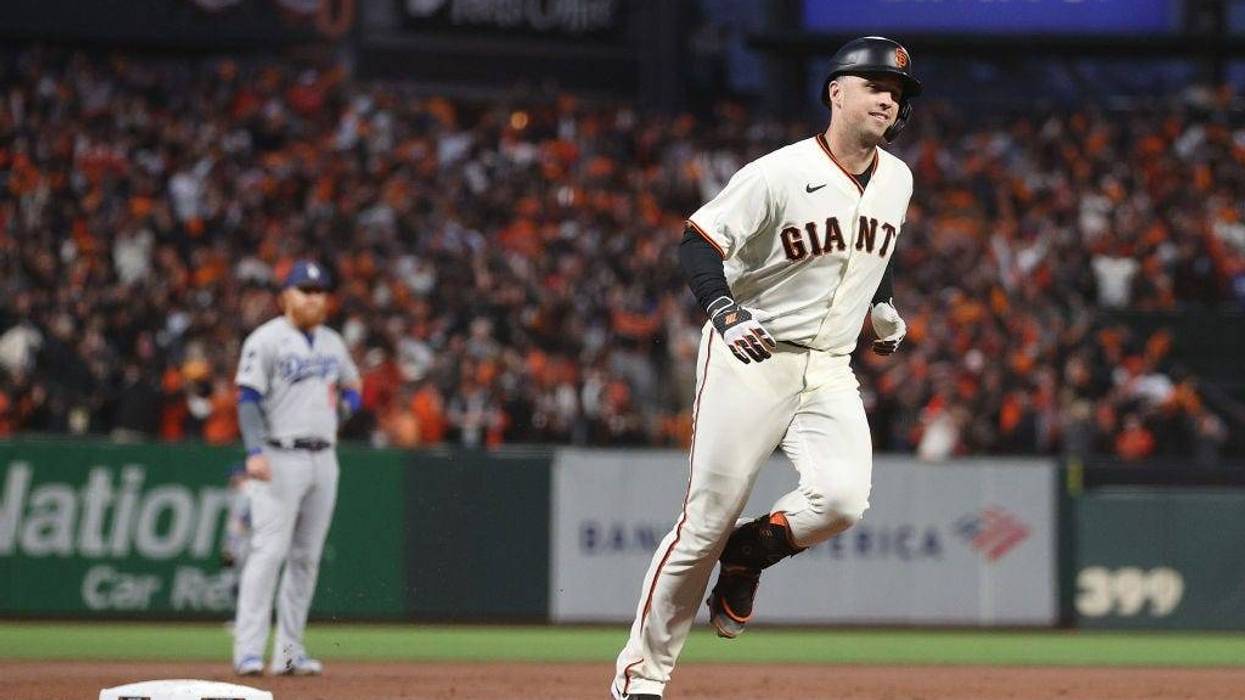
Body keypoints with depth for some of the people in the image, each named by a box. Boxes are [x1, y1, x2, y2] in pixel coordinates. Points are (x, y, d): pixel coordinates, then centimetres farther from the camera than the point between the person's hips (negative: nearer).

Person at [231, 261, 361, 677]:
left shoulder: (332, 343, 15)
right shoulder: (267, 340, -5)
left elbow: (352, 388, 29)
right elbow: (248, 398, -11)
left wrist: (344, 404, 6)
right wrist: (255, 451, -23)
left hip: (323, 459, 7)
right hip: (280, 458, -7)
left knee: (306, 557, 6)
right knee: (268, 551, -14)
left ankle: (289, 651, 10)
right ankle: (248, 651, -16)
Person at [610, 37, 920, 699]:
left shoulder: (896, 180, 7)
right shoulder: (781, 173, -14)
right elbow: (699, 240, -14)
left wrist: (883, 307, 12)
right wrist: (725, 313, -29)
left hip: (829, 370, 5)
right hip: (749, 362, -5)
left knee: (841, 497, -21)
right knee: (707, 520, -5)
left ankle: (748, 555, 11)